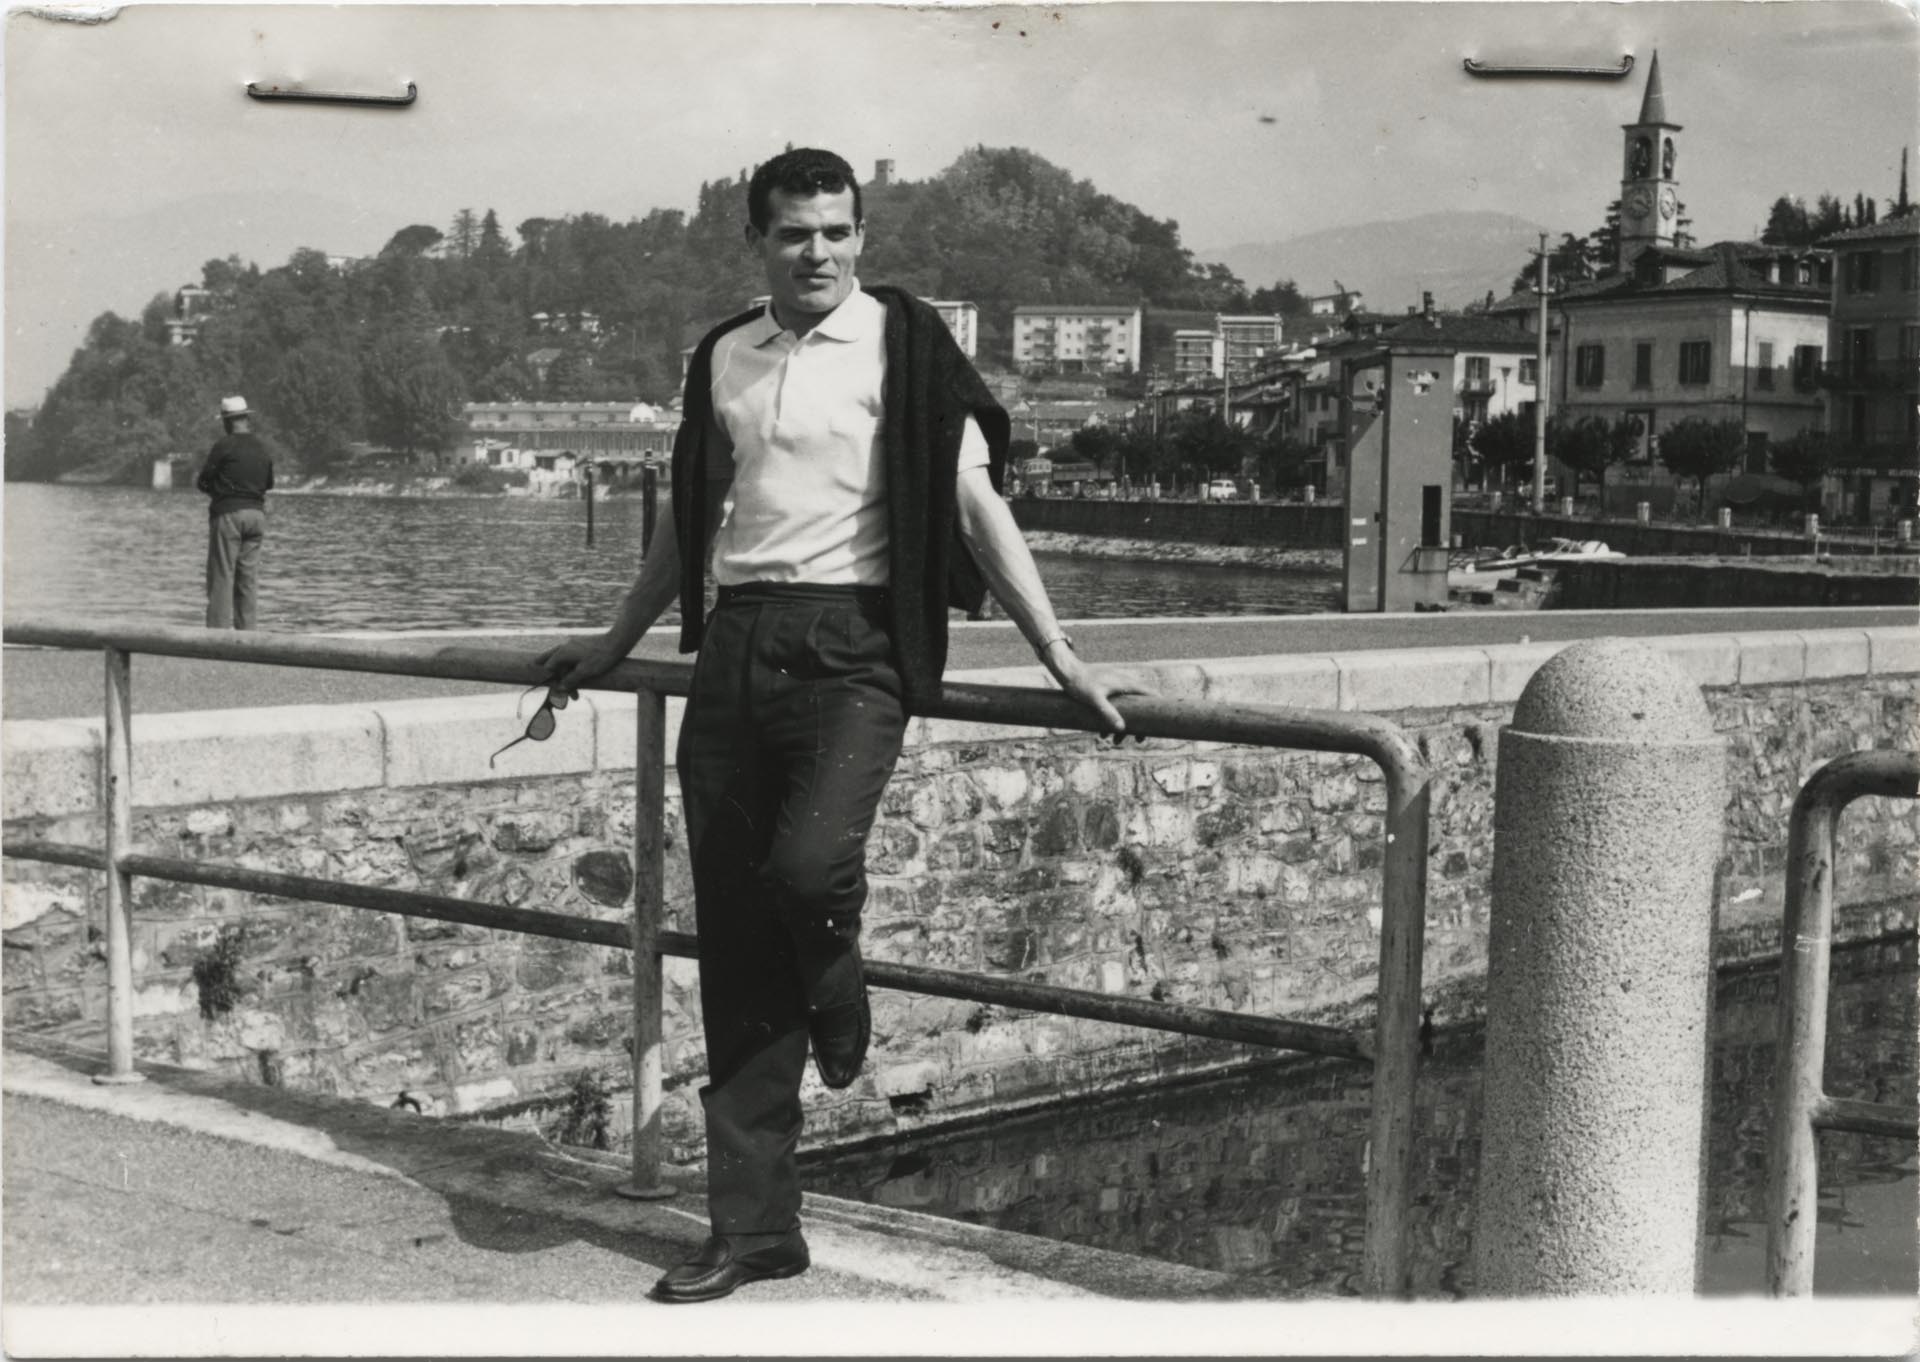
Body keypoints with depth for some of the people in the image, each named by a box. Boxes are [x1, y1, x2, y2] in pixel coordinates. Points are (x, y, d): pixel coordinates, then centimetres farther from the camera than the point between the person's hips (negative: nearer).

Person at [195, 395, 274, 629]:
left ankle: (218, 629, -7)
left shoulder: (223, 445, -9)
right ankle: (247, 629, 8)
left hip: (228, 513, -5)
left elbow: (204, 482, -6)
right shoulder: (262, 447, 8)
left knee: (222, 576, -4)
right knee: (249, 577, 8)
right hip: (256, 512, 5)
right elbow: (269, 484, 16)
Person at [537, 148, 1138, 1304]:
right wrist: (618, 643, 33)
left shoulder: (904, 344, -1)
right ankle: (754, 1226, 13)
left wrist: (1059, 655, -10)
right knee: (735, 944, 4)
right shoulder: (723, 359, 14)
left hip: (852, 644, -5)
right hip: (736, 645, 5)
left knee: (807, 861, -30)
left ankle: (837, 999, 9)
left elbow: (974, 502, -4)